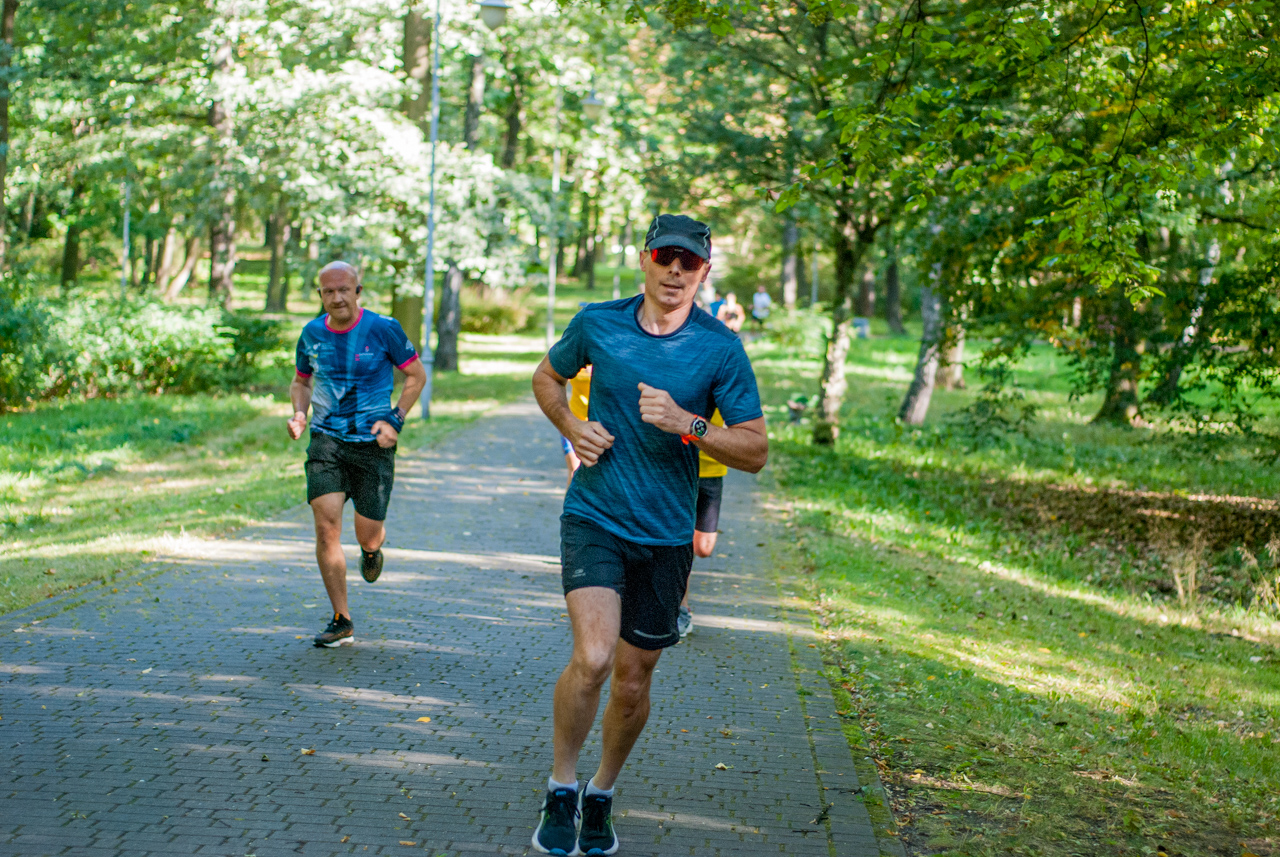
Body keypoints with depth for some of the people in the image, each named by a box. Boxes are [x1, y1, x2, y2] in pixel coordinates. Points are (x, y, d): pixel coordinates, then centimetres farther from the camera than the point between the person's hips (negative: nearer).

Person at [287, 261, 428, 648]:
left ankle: (372, 550, 43)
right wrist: (299, 413, 0)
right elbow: (302, 381, 20)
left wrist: (395, 419, -8)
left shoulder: (383, 329, -6)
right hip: (326, 439, 2)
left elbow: (416, 375, 3)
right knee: (326, 526, -13)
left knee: (368, 533, 0)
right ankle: (341, 621, -3)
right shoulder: (312, 333, 4)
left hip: (373, 443, -2)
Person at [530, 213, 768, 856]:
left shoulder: (720, 349, -5)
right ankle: (560, 788, 2)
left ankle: (602, 795, 35)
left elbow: (755, 451, -5)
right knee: (593, 657, -21)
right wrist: (572, 427, -2)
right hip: (594, 519, -1)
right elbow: (548, 377, 18)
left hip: (665, 536, 1)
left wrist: (685, 423, -21)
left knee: (633, 681, 9)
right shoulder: (597, 323, -2)